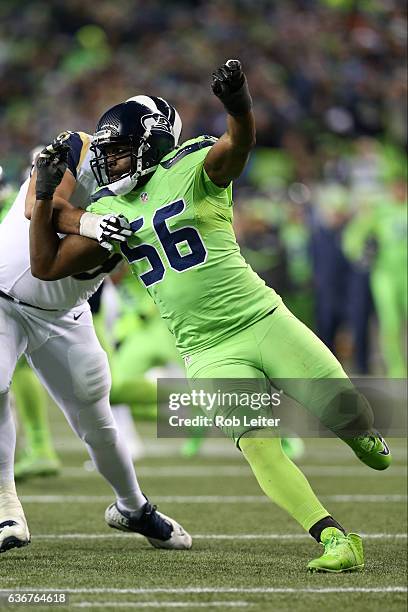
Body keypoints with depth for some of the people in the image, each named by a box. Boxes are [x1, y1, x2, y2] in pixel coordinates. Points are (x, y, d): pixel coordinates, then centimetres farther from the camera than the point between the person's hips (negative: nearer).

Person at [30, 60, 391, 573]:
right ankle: (335, 540, -17)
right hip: (209, 353, 3)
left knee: (346, 413, -4)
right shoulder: (110, 212, 9)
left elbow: (237, 146, -29)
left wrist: (238, 106, -52)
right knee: (256, 443, -20)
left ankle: (359, 434, 36)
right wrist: (44, 194, 4)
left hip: (264, 322, -3)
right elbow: (46, 265, 13)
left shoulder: (191, 168, -7)